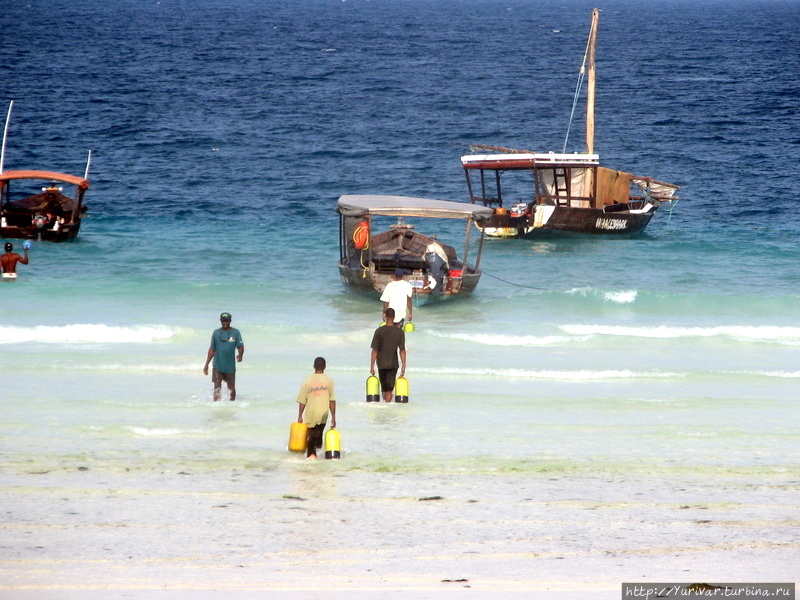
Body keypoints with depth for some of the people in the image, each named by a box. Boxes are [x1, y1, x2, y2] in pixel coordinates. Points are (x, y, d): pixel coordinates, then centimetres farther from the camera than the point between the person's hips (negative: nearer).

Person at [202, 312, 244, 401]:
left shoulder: (235, 333, 1)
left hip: (230, 366, -1)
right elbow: (212, 349, 11)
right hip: (217, 366, 1)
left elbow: (240, 346, -5)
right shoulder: (216, 333, 7)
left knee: (231, 387, 9)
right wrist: (206, 365, 9)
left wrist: (240, 355, -28)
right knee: (217, 387, -8)